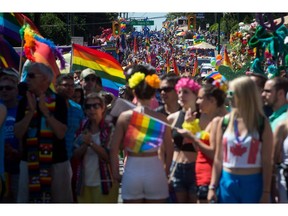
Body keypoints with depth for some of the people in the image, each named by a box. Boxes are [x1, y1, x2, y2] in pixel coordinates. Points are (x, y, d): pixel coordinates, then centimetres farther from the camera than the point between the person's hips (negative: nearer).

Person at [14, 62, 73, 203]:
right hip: (29, 161, 2)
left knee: (59, 199, 3)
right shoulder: (24, 102, 4)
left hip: (57, 162, -2)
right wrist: (31, 111, -16)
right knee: (28, 198, 3)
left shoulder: (58, 101, -4)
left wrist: (45, 111, -21)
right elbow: (18, 134, -5)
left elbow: (61, 133, -13)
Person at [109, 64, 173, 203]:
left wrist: (115, 173, 9)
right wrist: (166, 172, 18)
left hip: (132, 172, 0)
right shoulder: (161, 119, -3)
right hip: (155, 172, 0)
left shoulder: (125, 117, -5)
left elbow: (114, 148, -3)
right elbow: (169, 150, 3)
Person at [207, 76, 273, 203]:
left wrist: (266, 192, -7)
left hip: (253, 184, -2)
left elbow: (267, 162, -4)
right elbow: (218, 159, 7)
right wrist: (213, 187, 2)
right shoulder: (225, 122, 3)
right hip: (227, 182, 3)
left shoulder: (262, 124, -4)